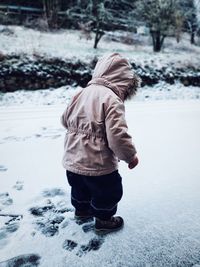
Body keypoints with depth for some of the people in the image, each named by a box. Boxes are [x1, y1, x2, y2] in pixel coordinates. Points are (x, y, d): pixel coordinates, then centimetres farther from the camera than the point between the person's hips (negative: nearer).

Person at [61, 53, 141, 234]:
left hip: (71, 160, 7)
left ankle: (82, 210, 55)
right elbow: (117, 136, -27)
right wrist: (131, 155, -10)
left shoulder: (82, 93, 2)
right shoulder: (112, 99, -21)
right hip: (98, 164, -7)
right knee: (109, 192, 21)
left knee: (80, 188, 31)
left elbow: (65, 120, 13)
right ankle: (103, 220, 41)